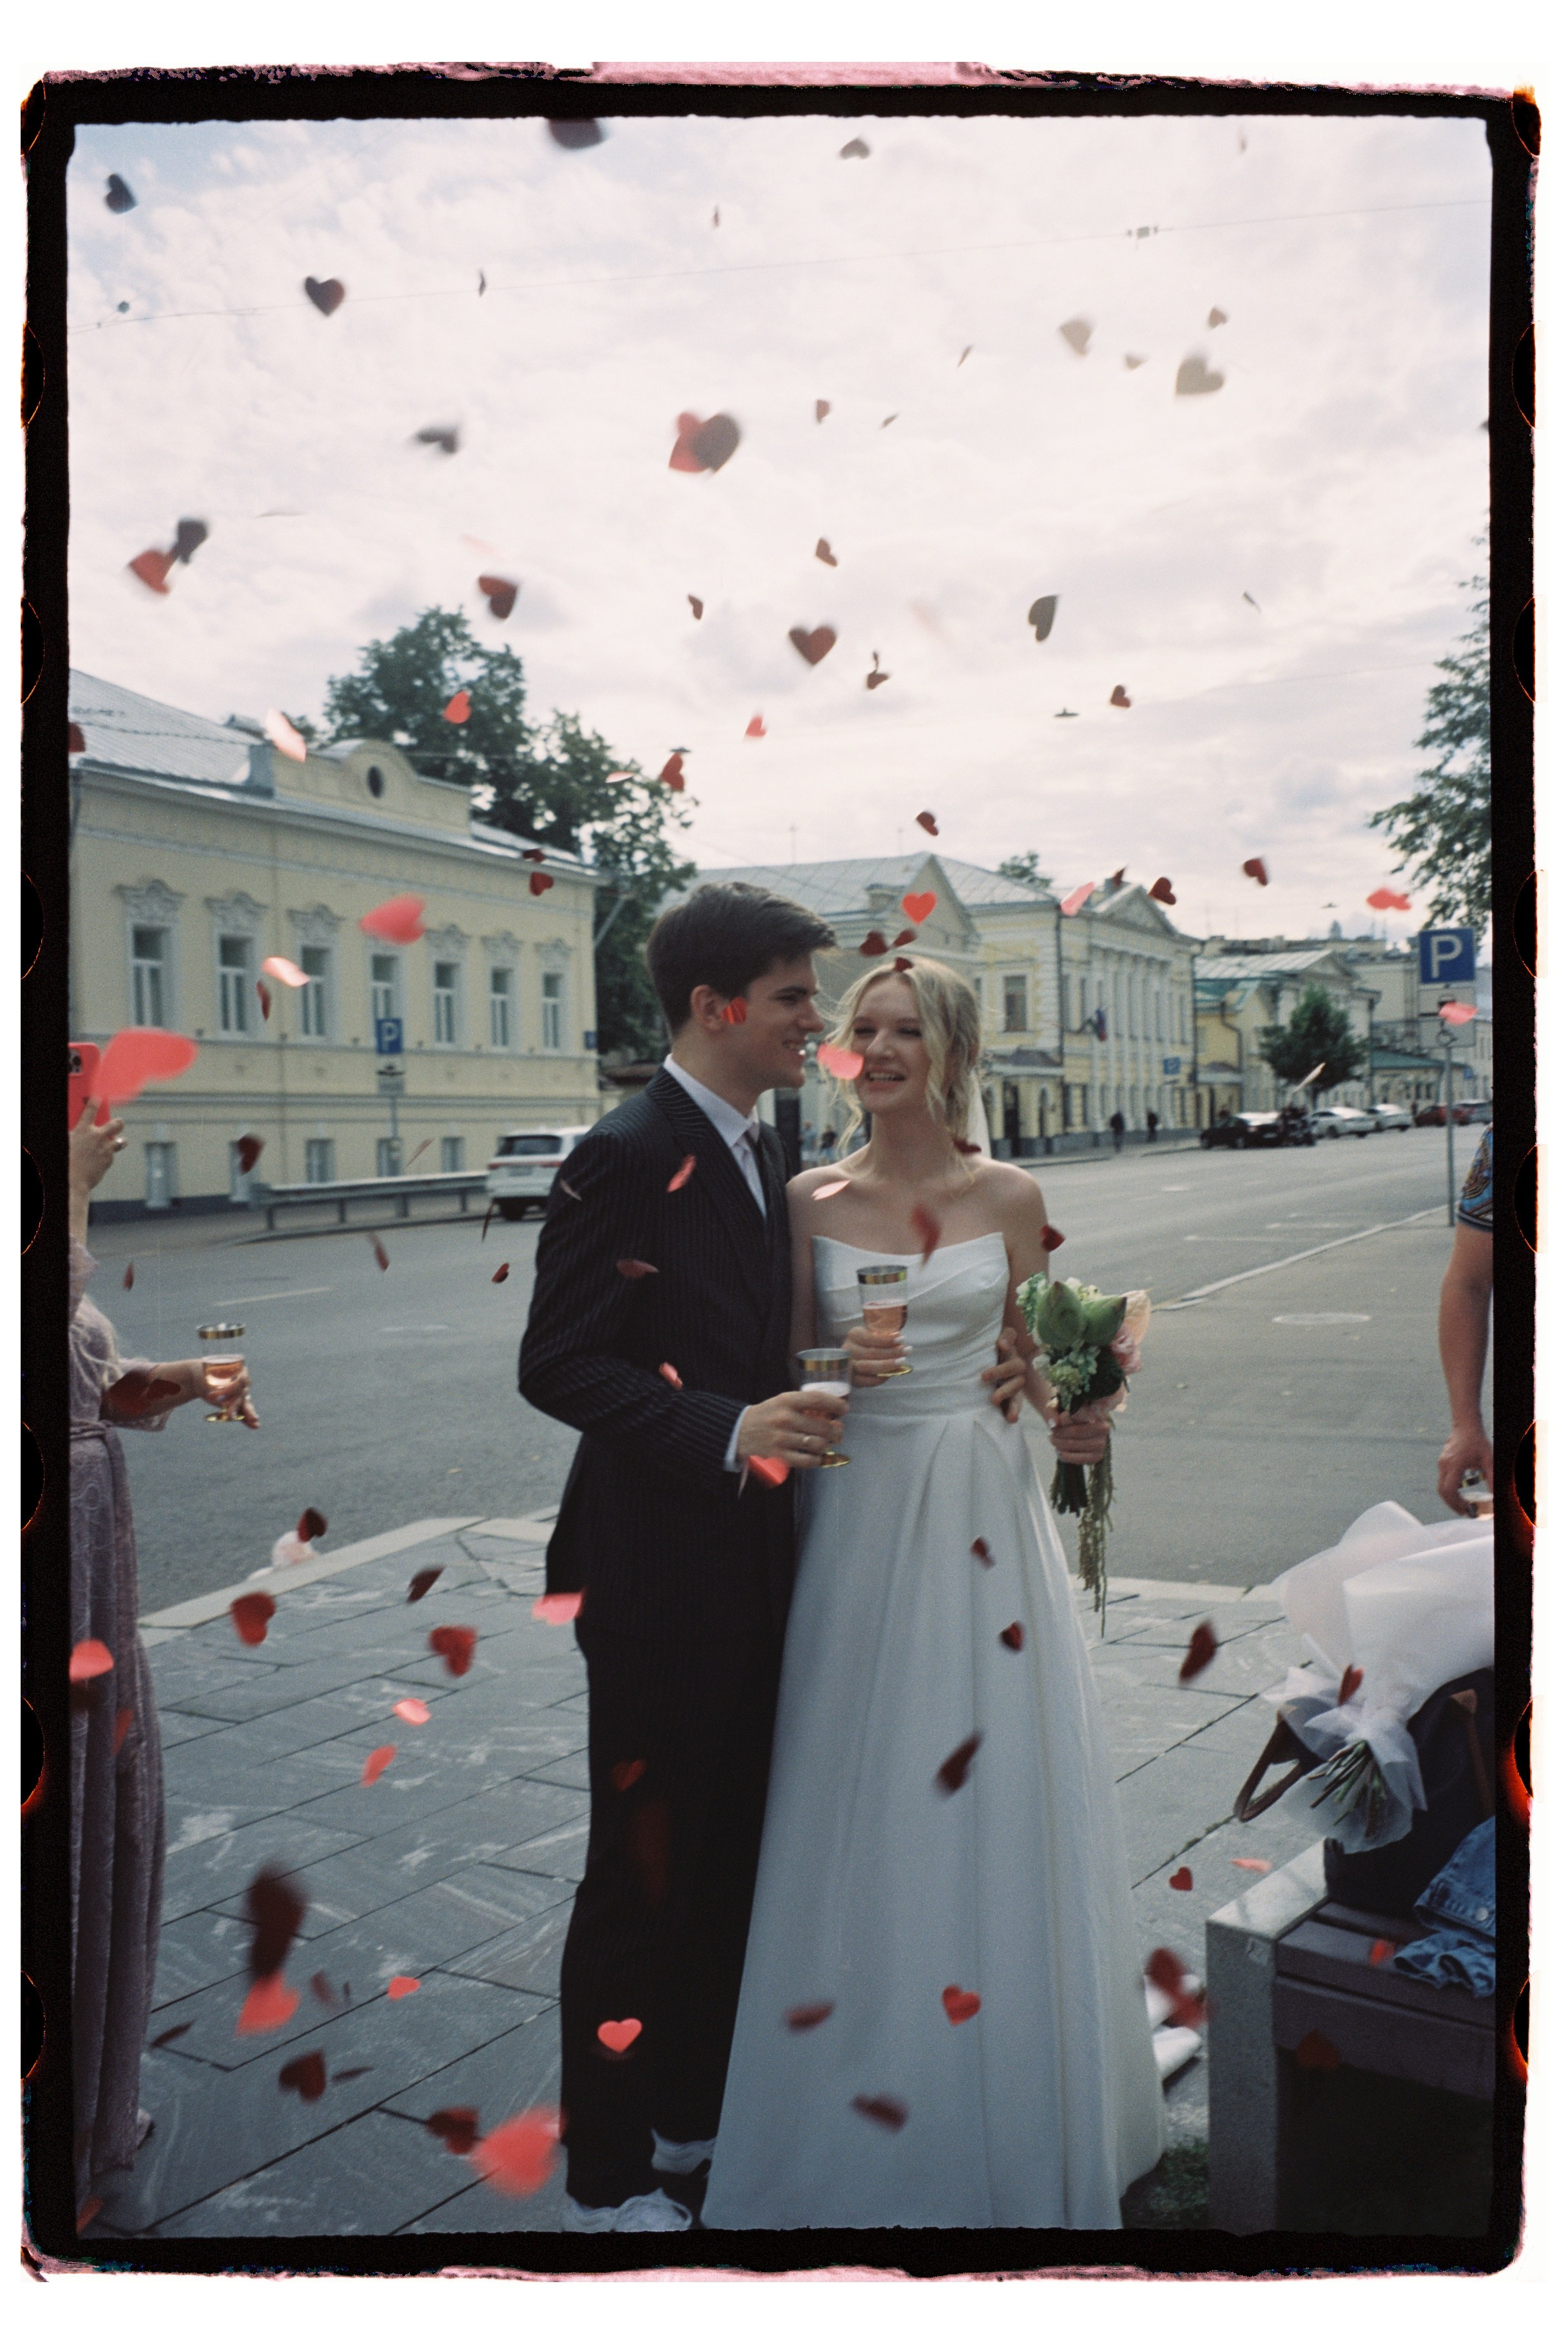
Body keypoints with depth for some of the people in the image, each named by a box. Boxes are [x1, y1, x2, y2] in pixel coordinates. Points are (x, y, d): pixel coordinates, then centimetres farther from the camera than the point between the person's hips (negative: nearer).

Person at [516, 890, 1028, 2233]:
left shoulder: (764, 1151, 10)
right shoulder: (627, 1158, -17)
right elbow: (556, 1365, -19)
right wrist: (728, 1430, -29)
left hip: (753, 1565, 9)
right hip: (661, 1572, -8)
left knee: (732, 1855, 20)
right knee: (643, 1871, 6)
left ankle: (696, 2116, 40)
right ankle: (610, 2174, 26)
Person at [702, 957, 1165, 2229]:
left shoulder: (1009, 1196, 1)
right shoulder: (813, 1199, 1)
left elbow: (1028, 1358, 8)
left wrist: (1069, 1416, -12)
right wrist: (838, 1365, -17)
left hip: (981, 1511, 0)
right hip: (858, 1509, 0)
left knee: (988, 1786, 5)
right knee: (858, 1791, 5)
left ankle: (1011, 2120, 26)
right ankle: (866, 2098, 24)